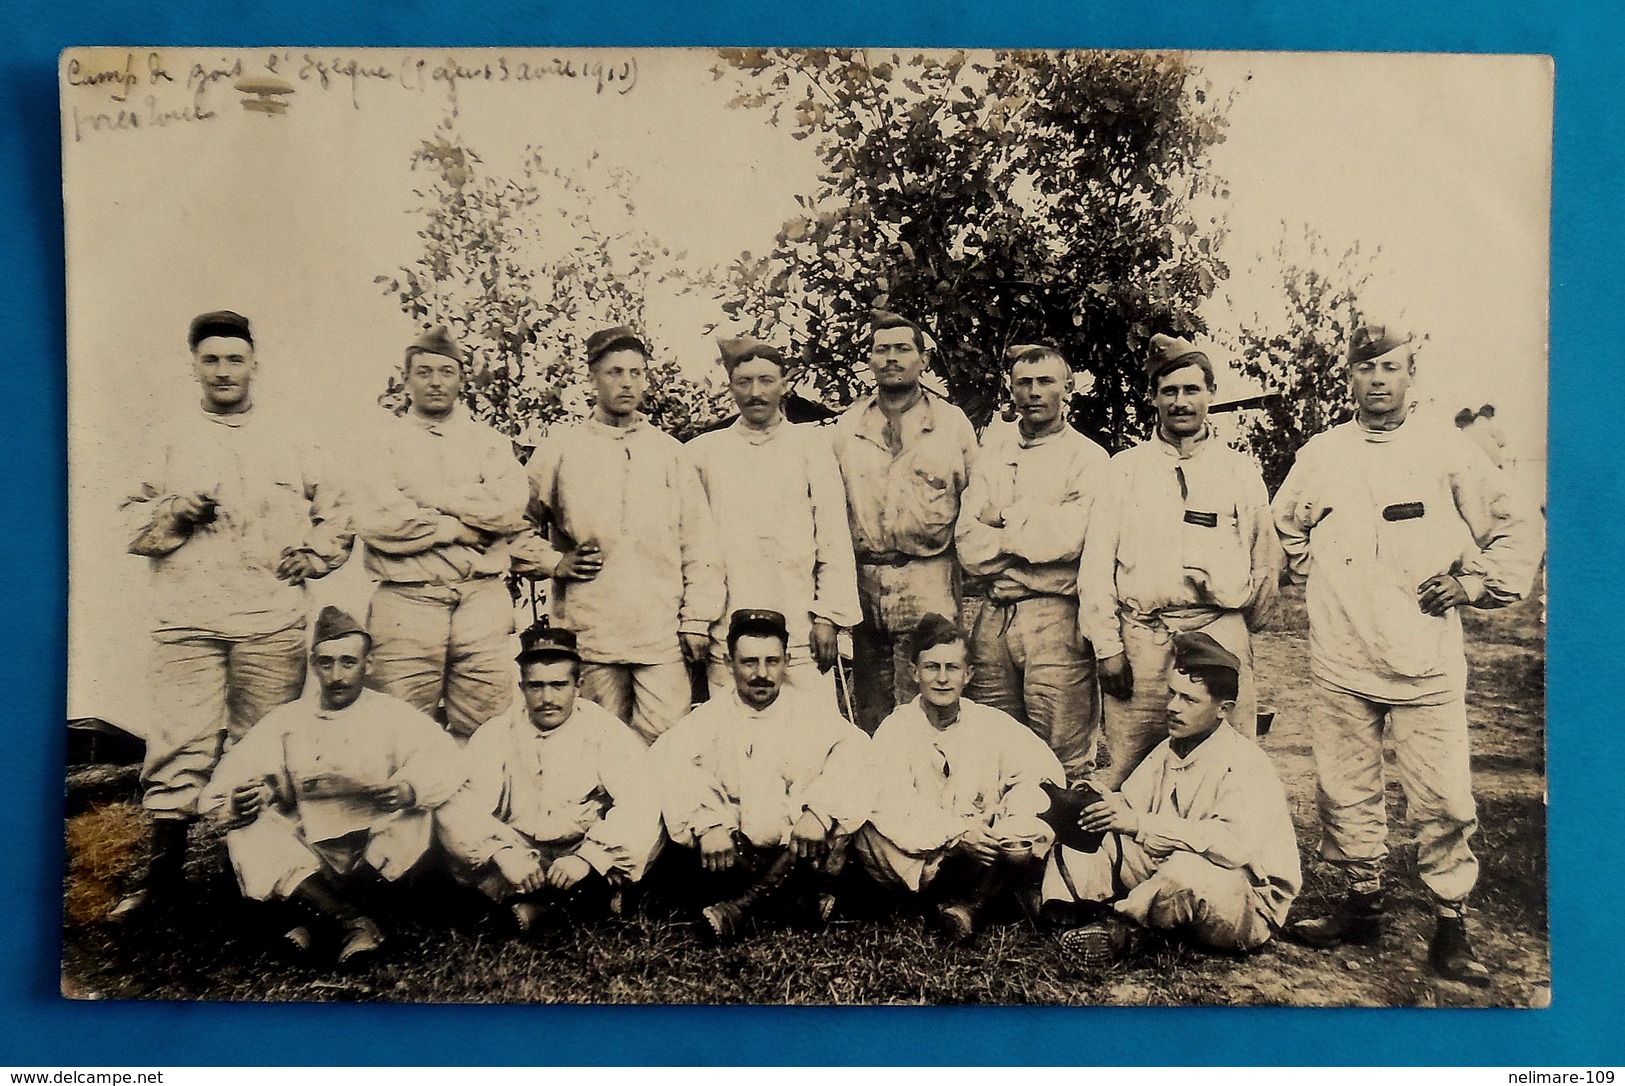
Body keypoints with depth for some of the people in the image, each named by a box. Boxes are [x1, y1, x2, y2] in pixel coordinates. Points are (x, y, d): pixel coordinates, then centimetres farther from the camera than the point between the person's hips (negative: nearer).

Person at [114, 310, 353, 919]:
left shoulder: (291, 442, 14)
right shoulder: (171, 440, 16)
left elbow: (335, 515, 19)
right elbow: (134, 525, 14)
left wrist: (310, 557, 3)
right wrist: (174, 513, -6)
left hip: (272, 621, 0)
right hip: (187, 617, 0)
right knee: (179, 742, -5)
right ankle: (163, 874, 2)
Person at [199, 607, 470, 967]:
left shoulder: (392, 714, 4)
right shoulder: (286, 720, 10)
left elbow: (445, 761, -13)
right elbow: (228, 783, -1)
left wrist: (409, 790, -35)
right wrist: (238, 804, -25)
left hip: (379, 856, -2)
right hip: (307, 858, 2)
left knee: (416, 815, -26)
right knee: (246, 831, -20)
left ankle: (318, 916, -23)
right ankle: (352, 922, -31)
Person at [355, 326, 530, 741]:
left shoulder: (489, 442, 17)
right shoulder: (385, 444, 12)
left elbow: (510, 505, -3)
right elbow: (375, 521, -6)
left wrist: (429, 495, -4)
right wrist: (459, 529, -6)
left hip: (483, 599, 1)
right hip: (407, 601, -1)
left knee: (483, 733, -2)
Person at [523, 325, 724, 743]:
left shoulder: (669, 450, 13)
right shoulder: (560, 448, 9)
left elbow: (698, 540, 11)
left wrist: (698, 617, 4)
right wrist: (553, 562, -2)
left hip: (663, 631, 1)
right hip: (590, 631, 0)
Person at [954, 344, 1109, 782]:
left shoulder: (1087, 458, 4)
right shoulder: (991, 456, 16)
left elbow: (1070, 538, -12)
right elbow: (969, 545, 5)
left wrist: (1006, 517, 0)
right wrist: (1037, 536, -7)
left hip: (1055, 617, -4)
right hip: (993, 616, 4)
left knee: (1064, 760, -1)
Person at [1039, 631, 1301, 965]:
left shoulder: (1246, 765, -20)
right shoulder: (1170, 750, 6)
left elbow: (1235, 844, -34)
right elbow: (1130, 804, 6)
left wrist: (1142, 824, -38)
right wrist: (1100, 801, -18)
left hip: (1251, 909, -8)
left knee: (1187, 867, -40)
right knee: (1082, 837, -3)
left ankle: (1116, 924, -18)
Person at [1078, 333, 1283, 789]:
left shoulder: (1241, 472, 11)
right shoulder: (1126, 469, 8)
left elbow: (1267, 562, 17)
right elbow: (1096, 565, 4)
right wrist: (1107, 647, -2)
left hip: (1220, 635, 1)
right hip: (1141, 639, 0)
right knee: (1125, 772, 0)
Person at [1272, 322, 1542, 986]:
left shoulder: (1448, 451, 4)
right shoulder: (1319, 455, 9)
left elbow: (1517, 532, 12)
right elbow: (1284, 524, 26)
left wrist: (1474, 583, 2)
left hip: (1428, 660, -2)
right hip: (1340, 661, 2)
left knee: (1444, 797, -3)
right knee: (1346, 789, 8)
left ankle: (1451, 926, 11)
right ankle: (1361, 902, 23)